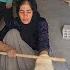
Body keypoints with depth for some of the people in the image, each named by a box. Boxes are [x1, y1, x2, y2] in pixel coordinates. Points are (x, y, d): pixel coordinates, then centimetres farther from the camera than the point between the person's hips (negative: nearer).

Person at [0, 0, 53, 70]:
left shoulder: (41, 23, -12)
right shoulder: (14, 23, -8)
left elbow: (43, 44, -25)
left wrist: (43, 55, -46)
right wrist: (7, 48, -37)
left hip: (35, 57, -2)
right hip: (17, 58, 3)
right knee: (13, 33, -21)